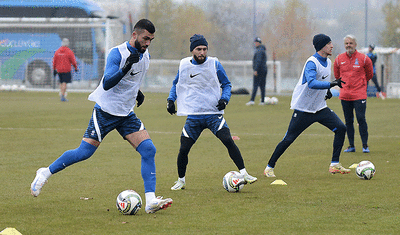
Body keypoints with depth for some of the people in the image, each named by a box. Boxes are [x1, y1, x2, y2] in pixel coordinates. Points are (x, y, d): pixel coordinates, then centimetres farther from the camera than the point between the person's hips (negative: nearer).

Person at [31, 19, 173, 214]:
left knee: (148, 150, -10)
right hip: (106, 110, -6)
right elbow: (107, 84, -28)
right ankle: (46, 173, 12)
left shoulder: (145, 56, 8)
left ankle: (150, 201, -12)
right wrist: (126, 68, -38)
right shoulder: (117, 53, -17)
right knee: (84, 152, -10)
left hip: (127, 114, 6)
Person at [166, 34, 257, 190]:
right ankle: (181, 181, 19)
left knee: (228, 141, -20)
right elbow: (176, 84, 21)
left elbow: (226, 84, 9)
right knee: (183, 149, -4)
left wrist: (224, 99, -9)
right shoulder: (184, 65, 4)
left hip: (213, 113, -1)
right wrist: (171, 99, 6)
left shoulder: (214, 64, -1)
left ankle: (244, 174, -15)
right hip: (193, 116, 1)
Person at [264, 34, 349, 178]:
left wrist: (327, 90, 9)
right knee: (288, 139, -4)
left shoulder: (327, 62, 8)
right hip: (303, 109, -7)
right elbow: (311, 83, -36)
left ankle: (334, 165, -5)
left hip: (320, 108, 7)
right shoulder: (312, 63, -20)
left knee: (340, 128, -9)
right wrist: (331, 84, -43)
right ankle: (269, 167, 13)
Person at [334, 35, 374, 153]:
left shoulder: (364, 58, -2)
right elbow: (337, 75, 22)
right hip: (345, 95, 3)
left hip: (359, 95, -3)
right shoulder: (339, 59, 4)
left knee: (361, 119, -9)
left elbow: (369, 74, 14)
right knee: (348, 121, 6)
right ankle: (351, 146, 14)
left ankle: (365, 145, -2)